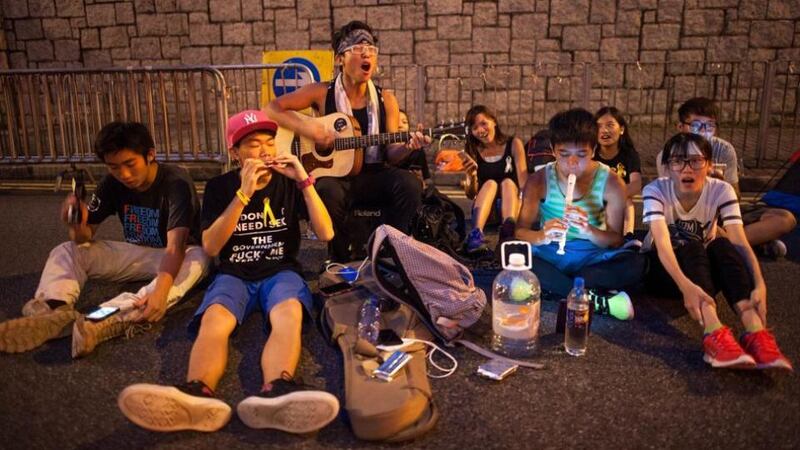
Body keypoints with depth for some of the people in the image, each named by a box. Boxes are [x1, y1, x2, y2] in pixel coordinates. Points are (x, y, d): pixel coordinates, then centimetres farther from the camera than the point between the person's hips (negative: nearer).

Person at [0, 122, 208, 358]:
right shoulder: (112, 183, -6)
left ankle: (114, 319, -55)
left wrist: (161, 289, -53)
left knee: (198, 258, -39)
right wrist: (77, 225, -28)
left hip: (174, 258, -5)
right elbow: (86, 238, -2)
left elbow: (175, 245, -35)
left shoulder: (176, 183, -23)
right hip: (136, 254, 6)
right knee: (64, 251, -7)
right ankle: (55, 310, -38)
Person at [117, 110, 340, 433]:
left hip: (281, 271, 0)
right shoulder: (219, 187, 4)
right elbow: (210, 246, -8)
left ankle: (277, 392, -67)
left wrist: (305, 181, -13)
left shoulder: (289, 183, 5)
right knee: (215, 319, -35)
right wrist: (243, 194, -17)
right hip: (234, 274, 1)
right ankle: (198, 394, -65)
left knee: (289, 313, -37)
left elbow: (326, 233, -3)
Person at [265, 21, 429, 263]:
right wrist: (305, 127, -18)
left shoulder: (385, 99, 5)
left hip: (373, 177, 2)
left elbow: (391, 154, 3)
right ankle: (343, 258, -11)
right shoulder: (322, 93, -1)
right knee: (328, 191, -37)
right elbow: (271, 109, -3)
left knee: (408, 183, -28)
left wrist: (408, 146, -19)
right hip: (333, 175, -2)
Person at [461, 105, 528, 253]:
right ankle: (476, 233, -50)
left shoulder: (514, 144, 0)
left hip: (512, 203, 0)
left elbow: (523, 180, -11)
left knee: (508, 182, -26)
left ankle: (509, 229, -55)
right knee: (490, 183, -25)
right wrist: (471, 175, -20)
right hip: (484, 210, 1)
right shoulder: (472, 151, 4)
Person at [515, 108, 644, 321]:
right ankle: (594, 299, -29)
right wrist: (542, 237, -38)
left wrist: (589, 231, -33)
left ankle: (556, 286, -23)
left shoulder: (611, 183, -10)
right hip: (550, 255, 1)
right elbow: (520, 231, -13)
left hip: (591, 256, 0)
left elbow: (616, 240, -10)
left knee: (636, 263, -29)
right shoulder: (539, 180, -9)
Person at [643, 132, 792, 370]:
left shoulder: (721, 190, -14)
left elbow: (740, 242, -25)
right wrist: (685, 285, -53)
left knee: (722, 245, -30)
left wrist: (759, 285, -43)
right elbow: (662, 242, -35)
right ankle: (715, 333, -52)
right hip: (662, 267, -2)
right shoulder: (655, 190, -21)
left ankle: (755, 333, -44)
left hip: (705, 268, 2)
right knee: (691, 248, -33)